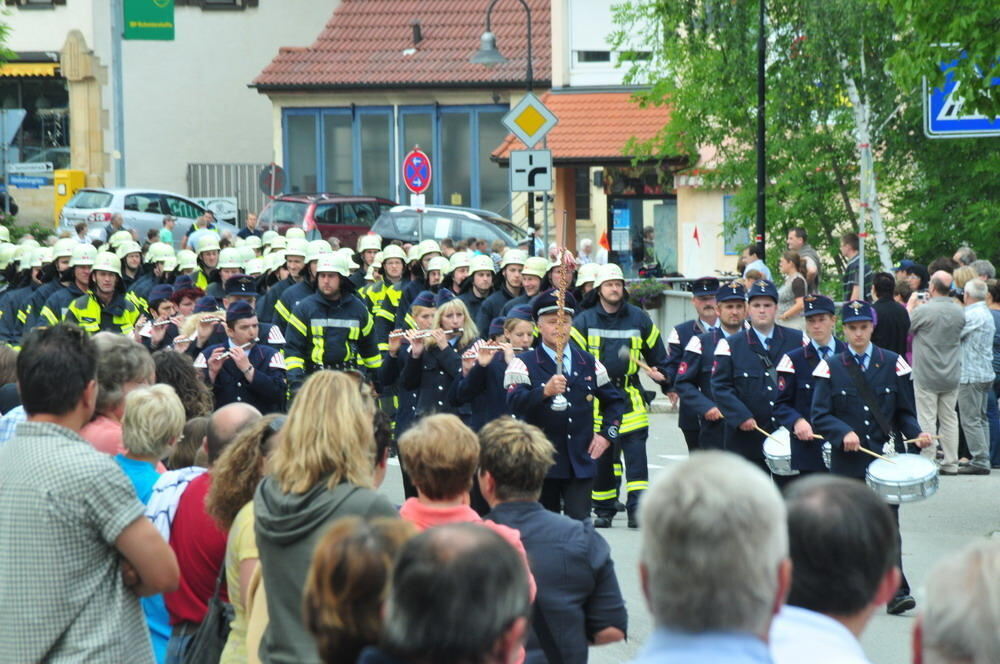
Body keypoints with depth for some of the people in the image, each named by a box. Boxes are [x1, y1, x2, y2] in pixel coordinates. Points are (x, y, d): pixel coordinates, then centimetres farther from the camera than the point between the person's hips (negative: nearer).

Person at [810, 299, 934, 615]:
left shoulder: (893, 364, 6)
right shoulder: (830, 368, 3)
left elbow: (905, 411, 10)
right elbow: (820, 417, -3)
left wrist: (916, 434, -10)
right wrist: (844, 433, -20)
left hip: (884, 458, 0)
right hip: (846, 462, 0)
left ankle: (896, 592, -10)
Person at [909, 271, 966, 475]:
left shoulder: (923, 310, -17)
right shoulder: (959, 311, 0)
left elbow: (905, 328, -2)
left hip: (927, 376, -5)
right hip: (951, 376, 5)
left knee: (927, 420, 0)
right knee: (949, 419, 11)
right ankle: (950, 463, 13)